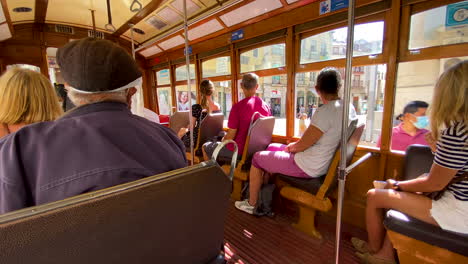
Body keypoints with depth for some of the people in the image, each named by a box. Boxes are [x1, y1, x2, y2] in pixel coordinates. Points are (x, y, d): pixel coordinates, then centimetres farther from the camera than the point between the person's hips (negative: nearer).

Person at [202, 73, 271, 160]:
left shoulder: (238, 107, -22)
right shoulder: (266, 106, -4)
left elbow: (230, 136, -19)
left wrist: (223, 139, 6)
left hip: (238, 151, -7)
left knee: (205, 147, 15)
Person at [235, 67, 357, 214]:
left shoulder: (326, 111, -27)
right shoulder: (349, 108, 1)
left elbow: (302, 145, -22)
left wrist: (290, 147, -1)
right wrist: (294, 146, 8)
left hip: (307, 167, -9)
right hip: (323, 163, 9)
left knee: (257, 157, 6)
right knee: (271, 147, 21)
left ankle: (251, 204, 21)